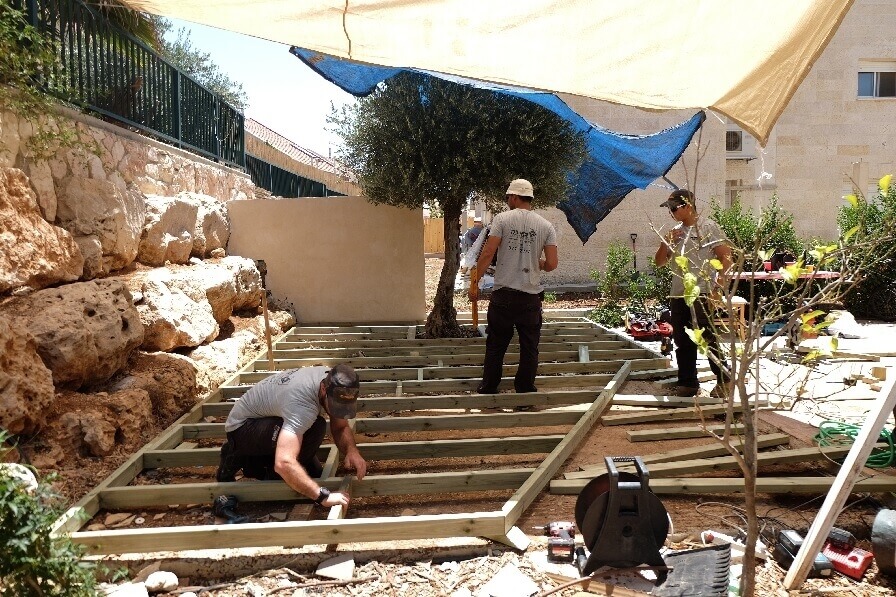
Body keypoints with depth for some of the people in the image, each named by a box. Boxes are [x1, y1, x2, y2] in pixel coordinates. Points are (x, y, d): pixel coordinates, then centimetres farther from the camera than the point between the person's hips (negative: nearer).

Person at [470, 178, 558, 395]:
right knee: (529, 347, 11)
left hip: (503, 294, -1)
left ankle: (488, 388, 17)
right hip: (531, 297, 1)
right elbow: (551, 264, -2)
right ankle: (525, 389, 18)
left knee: (496, 345, 10)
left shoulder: (502, 219, -3)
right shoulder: (546, 226, 3)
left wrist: (474, 281, -2)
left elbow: (487, 253, -11)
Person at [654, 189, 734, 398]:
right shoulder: (675, 232, 15)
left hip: (702, 295, -6)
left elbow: (726, 258, -7)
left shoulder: (708, 227, -2)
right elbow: (659, 262, 16)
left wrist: (717, 287, -17)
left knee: (708, 339, -5)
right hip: (678, 295, 7)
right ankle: (687, 383, 19)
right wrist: (666, 242, -2)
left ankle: (724, 381, 8)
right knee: (682, 342, 10)